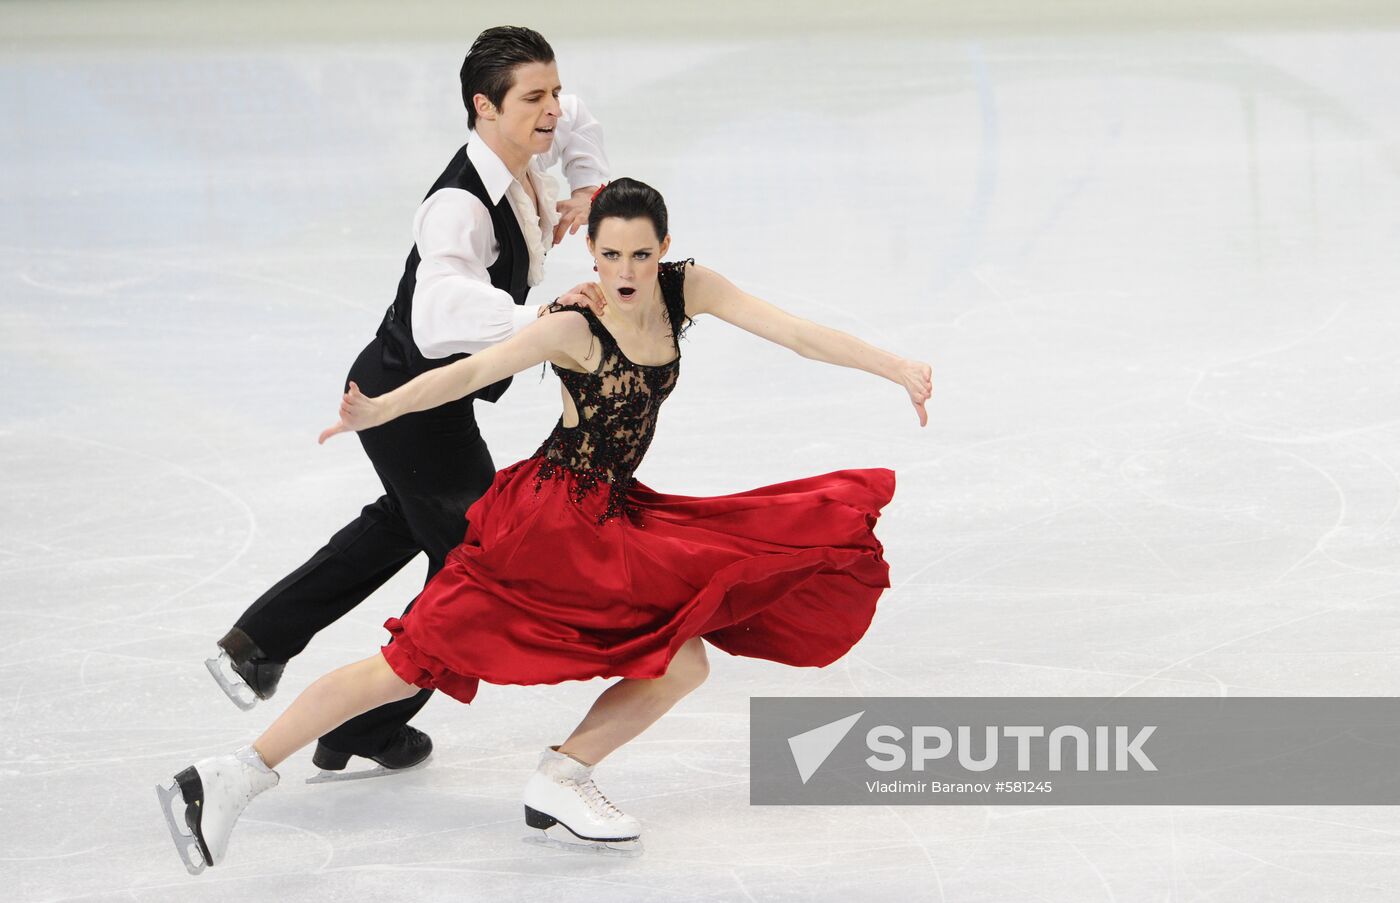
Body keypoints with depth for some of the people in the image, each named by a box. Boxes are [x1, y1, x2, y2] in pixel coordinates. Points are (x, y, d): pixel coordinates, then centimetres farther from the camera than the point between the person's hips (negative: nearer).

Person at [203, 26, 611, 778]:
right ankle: (363, 730, 18)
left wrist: (588, 187, 5)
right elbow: (440, 315, -53)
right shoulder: (461, 207, -35)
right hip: (411, 399, -10)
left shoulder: (524, 158, -7)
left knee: (404, 521, 33)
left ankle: (256, 645, 43)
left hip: (398, 389, 10)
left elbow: (574, 122, 19)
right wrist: (534, 320, -64)